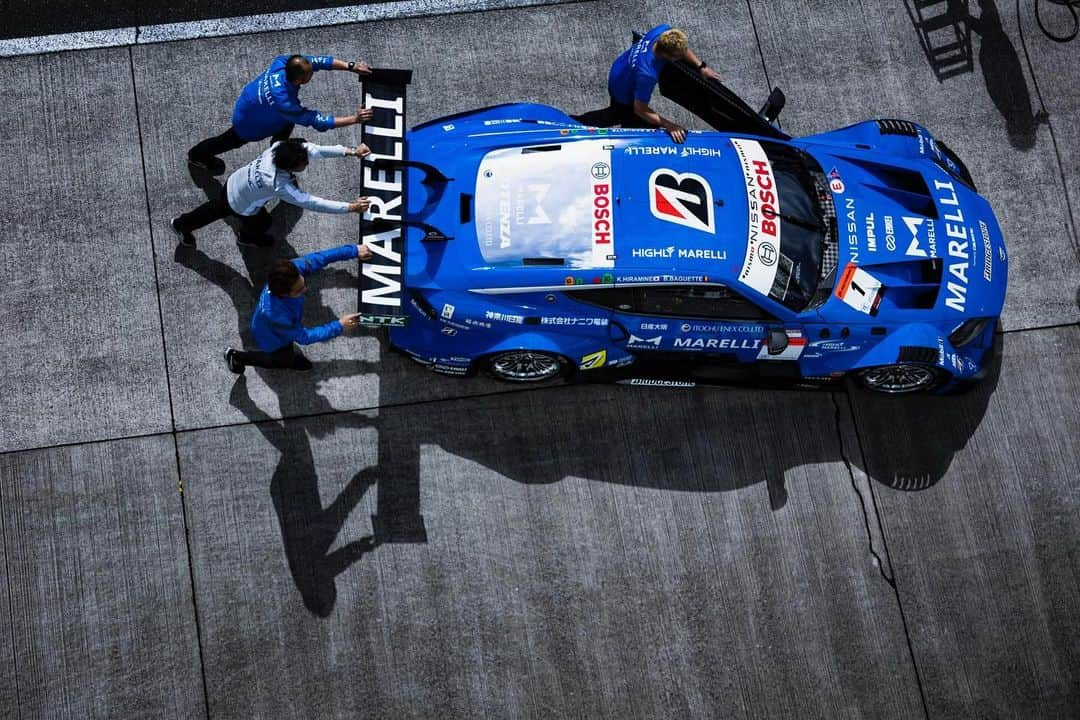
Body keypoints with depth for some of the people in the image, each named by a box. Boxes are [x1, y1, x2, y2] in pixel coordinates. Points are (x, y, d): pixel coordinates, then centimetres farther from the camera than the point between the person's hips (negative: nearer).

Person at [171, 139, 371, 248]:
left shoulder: (280, 146, -30)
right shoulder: (279, 186, -45)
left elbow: (316, 149, -27)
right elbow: (311, 203, -43)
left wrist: (350, 151, -34)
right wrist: (349, 207, -44)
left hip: (233, 183, 6)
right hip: (242, 206, -6)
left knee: (217, 208, 33)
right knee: (261, 223, 25)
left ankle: (181, 224, 58)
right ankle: (248, 237, 61)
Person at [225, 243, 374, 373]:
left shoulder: (293, 269, -37)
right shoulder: (276, 315, -48)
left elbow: (319, 258, -22)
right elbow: (304, 337, -32)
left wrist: (354, 250, -23)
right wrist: (338, 327, -32)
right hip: (273, 341, -6)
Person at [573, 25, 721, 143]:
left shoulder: (664, 30, -30)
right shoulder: (648, 74, -47)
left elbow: (681, 47, -5)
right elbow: (640, 110, -35)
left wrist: (701, 66, -9)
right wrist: (669, 126, -34)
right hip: (625, 97, -8)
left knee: (618, 114, 35)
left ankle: (577, 121, 44)